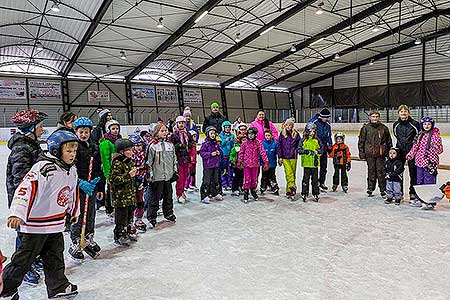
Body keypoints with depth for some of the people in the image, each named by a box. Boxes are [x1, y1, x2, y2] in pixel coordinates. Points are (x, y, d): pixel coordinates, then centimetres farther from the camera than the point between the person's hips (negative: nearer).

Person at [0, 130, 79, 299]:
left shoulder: (72, 170, 6)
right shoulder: (44, 168, -22)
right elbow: (27, 187, -30)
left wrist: (74, 211, 30)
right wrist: (17, 213, -38)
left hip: (56, 224, 7)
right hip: (36, 223, -7)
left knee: (55, 257, 17)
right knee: (24, 258, 6)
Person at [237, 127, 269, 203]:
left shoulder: (258, 142, -4)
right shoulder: (244, 143, -3)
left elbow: (262, 152, -6)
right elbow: (241, 153, 6)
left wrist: (266, 162, -10)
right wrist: (239, 161, 6)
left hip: (255, 164, 1)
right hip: (246, 164, -1)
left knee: (254, 179, 12)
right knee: (247, 179, -5)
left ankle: (253, 191, 31)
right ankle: (246, 194, 4)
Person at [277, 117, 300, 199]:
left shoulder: (296, 134, 6)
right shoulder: (282, 133, 6)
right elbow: (279, 146, 6)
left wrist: (296, 150, -2)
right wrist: (280, 157, 3)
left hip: (293, 157, 1)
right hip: (285, 157, -1)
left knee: (293, 173, 3)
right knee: (289, 173, -14)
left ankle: (289, 191, 11)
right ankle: (293, 187, -20)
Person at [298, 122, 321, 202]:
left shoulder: (317, 140, 6)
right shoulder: (303, 140, -2)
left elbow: (321, 149, 12)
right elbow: (299, 150, -7)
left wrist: (317, 152, -9)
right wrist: (307, 152, -18)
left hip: (315, 163, 2)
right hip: (306, 163, -2)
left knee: (315, 179, 9)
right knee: (306, 179, 3)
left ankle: (316, 194, 19)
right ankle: (304, 194, 12)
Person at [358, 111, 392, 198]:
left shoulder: (384, 128, 7)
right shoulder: (365, 128, 4)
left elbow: (389, 141, 14)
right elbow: (361, 141, 5)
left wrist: (389, 152, 10)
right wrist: (361, 153, 1)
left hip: (381, 154, 0)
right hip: (370, 154, 0)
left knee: (381, 172, 1)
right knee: (371, 172, 6)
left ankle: (383, 190, 10)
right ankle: (370, 189, 17)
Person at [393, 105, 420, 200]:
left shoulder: (414, 123, -6)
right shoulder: (396, 124, 6)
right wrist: (400, 143, 14)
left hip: (411, 150, -4)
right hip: (400, 150, 4)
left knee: (413, 172, 3)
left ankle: (413, 193, 13)